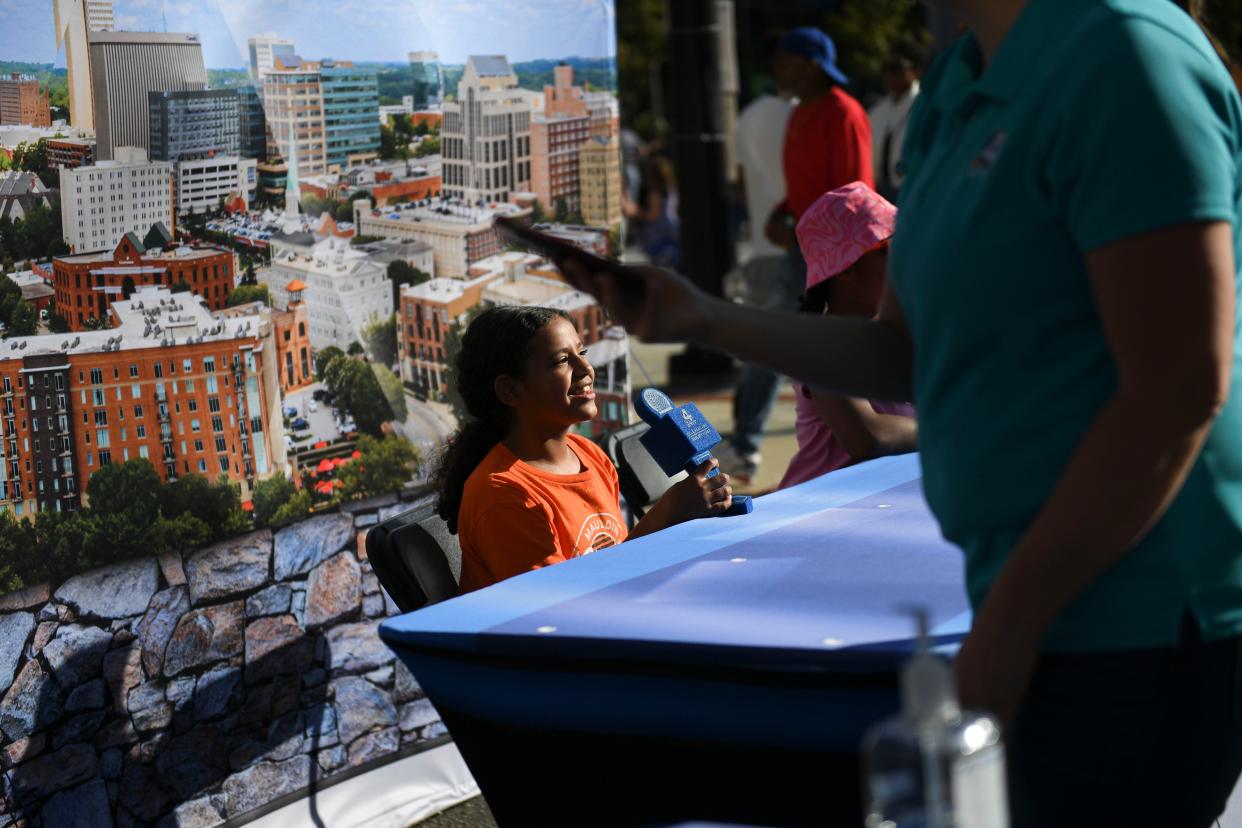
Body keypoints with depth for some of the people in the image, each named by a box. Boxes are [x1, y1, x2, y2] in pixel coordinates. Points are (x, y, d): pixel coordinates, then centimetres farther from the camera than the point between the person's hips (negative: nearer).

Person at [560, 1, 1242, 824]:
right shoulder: (959, 85, 12)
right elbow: (907, 353, 17)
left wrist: (1007, 624, -17)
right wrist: (702, 318, 4)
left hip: (1137, 629, -9)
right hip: (1054, 610, 9)